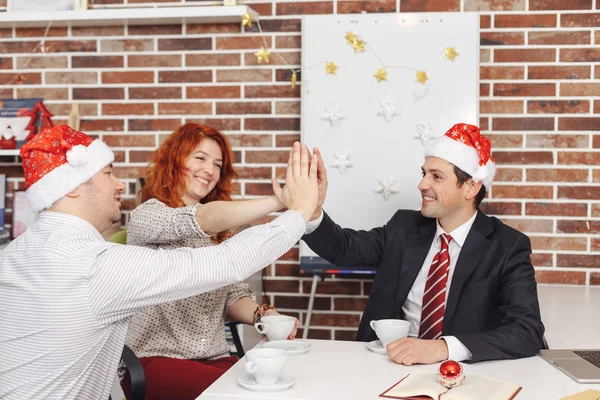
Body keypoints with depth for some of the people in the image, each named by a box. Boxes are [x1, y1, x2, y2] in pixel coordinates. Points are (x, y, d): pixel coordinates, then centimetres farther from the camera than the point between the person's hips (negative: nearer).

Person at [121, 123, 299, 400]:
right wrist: (281, 200, -35)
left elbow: (234, 293, 10)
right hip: (154, 358, -5)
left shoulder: (219, 234, 17)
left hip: (215, 358, 6)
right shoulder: (146, 215, -5)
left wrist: (261, 314, -14)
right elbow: (203, 219, -25)